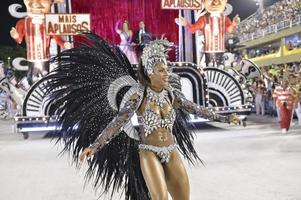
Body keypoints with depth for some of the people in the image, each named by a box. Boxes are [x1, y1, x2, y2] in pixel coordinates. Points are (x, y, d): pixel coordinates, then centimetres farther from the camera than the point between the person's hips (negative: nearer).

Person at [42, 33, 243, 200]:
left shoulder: (171, 93, 3)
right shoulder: (139, 95, -11)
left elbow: (195, 108, 13)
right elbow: (118, 121, -17)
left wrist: (224, 118, 16)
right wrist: (95, 145, -25)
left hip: (172, 152, 5)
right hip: (149, 153, -5)